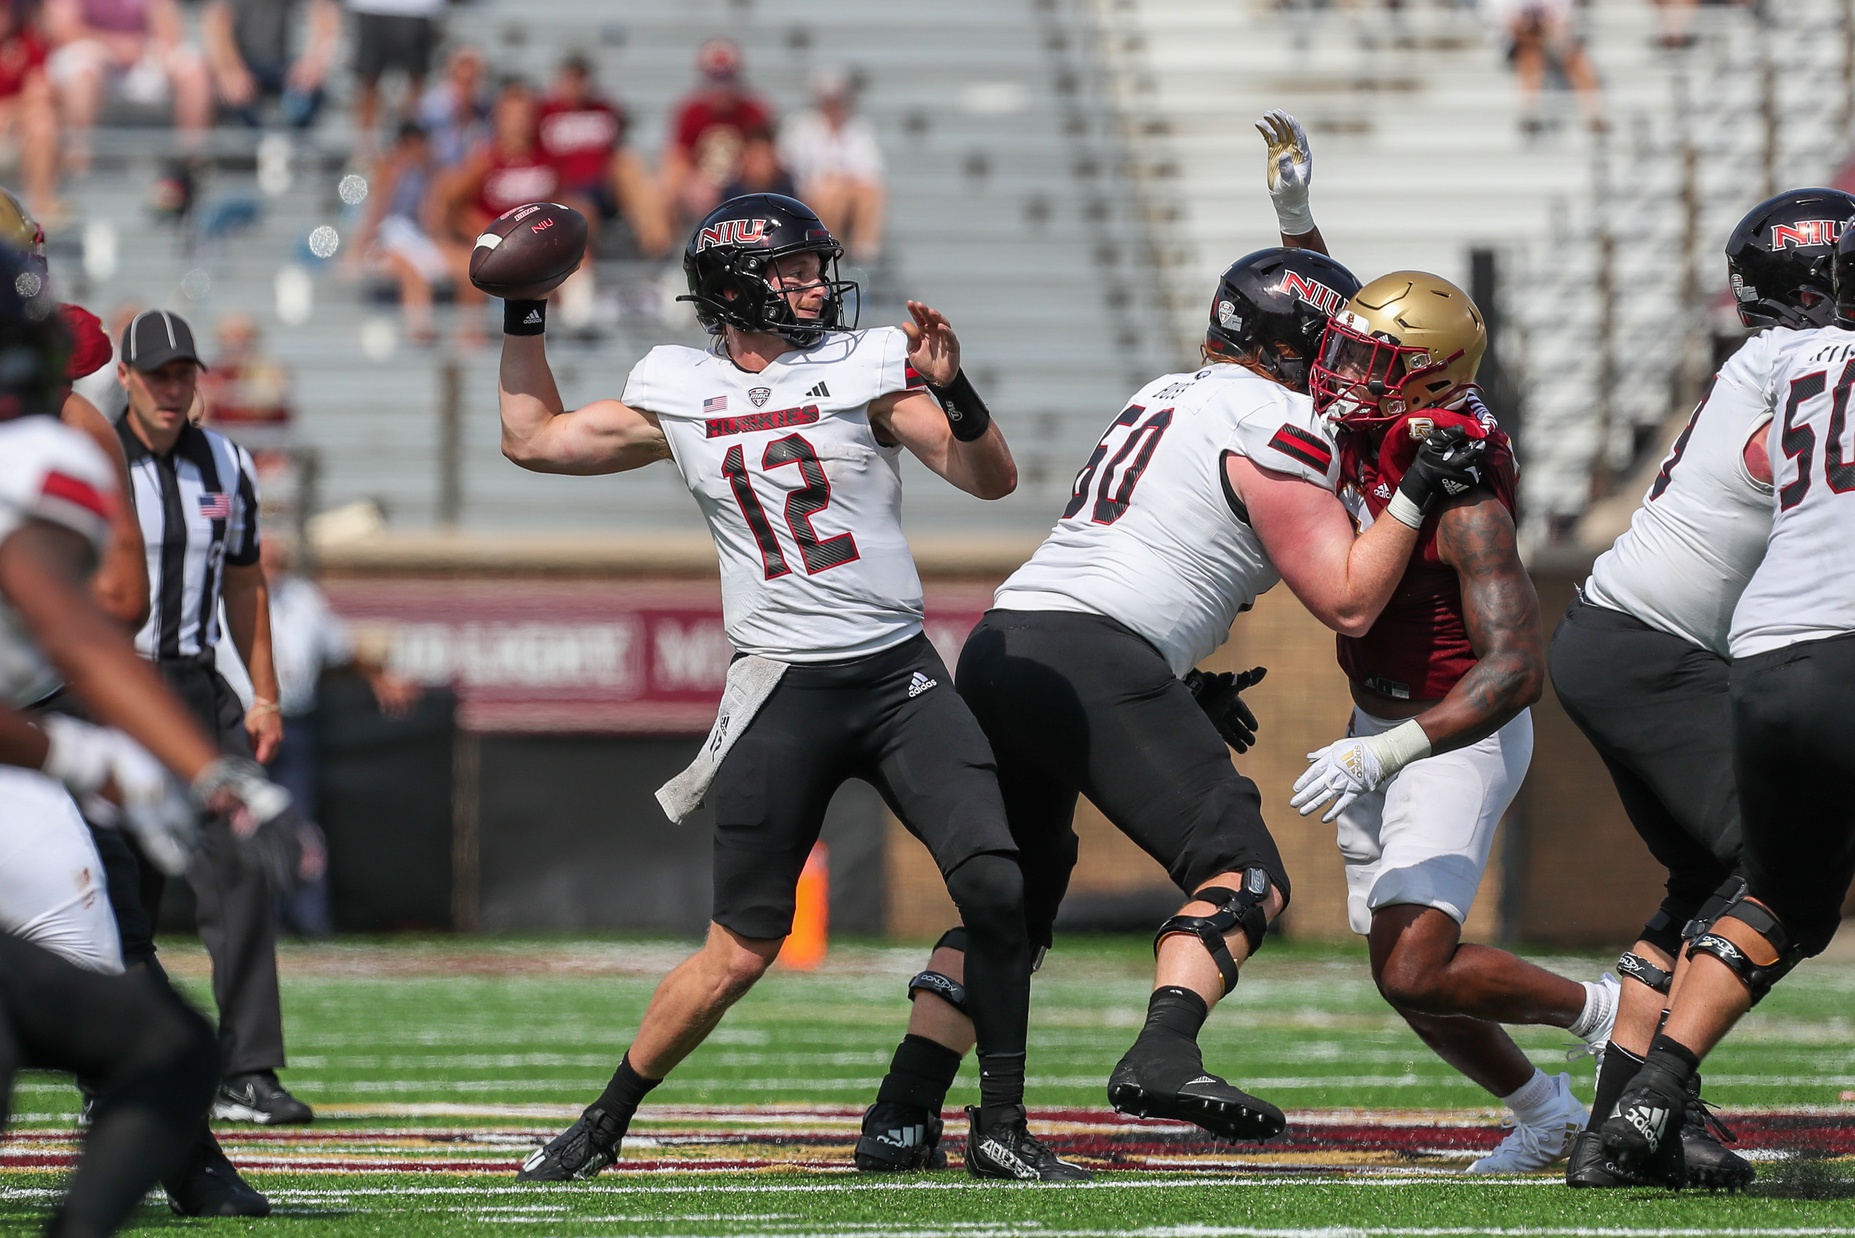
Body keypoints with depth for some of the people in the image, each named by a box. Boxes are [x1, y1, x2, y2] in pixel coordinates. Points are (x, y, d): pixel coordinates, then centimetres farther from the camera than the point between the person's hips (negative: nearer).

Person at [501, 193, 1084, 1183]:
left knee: (997, 889, -14)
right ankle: (603, 1125, 16)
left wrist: (952, 390, -21)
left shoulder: (864, 367, 1)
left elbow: (990, 479, -4)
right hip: (784, 692, 0)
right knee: (740, 952, -2)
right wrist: (524, 315, 16)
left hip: (899, 675, 0)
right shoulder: (677, 395, 8)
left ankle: (1000, 1128, -2)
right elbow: (533, 439, 21)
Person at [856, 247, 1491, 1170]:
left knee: (1010, 903, 18)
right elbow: (1348, 602, -2)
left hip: (1001, 643, 9)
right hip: (1095, 665, -8)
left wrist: (1186, 687, 33)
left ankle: (901, 1115, 9)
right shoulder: (1273, 427, 0)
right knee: (1243, 879, -6)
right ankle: (1161, 1057, -28)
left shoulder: (1164, 397, 26)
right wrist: (1417, 495, 4)